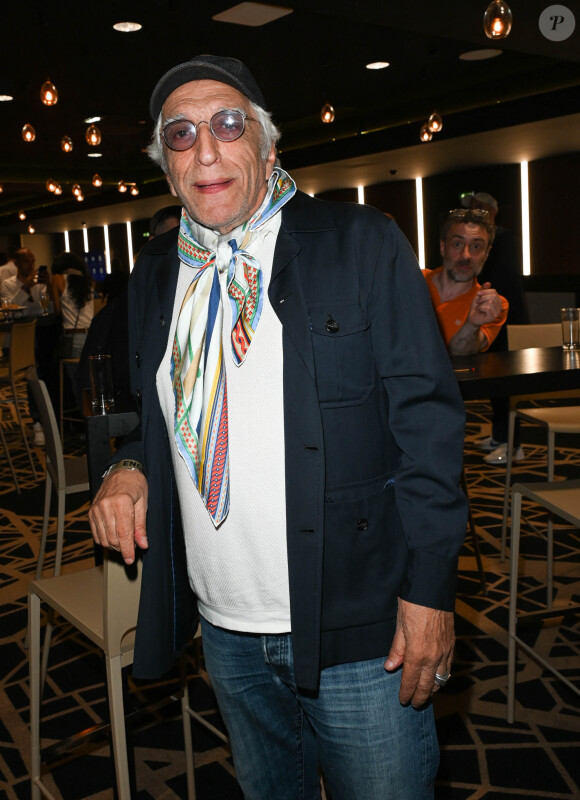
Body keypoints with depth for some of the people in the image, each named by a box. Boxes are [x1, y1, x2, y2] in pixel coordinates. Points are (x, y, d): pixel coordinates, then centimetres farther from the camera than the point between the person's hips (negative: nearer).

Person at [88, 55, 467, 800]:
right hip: (225, 628, 5)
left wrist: (429, 587, -13)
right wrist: (129, 466, -4)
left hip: (357, 628, -4)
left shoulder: (362, 243, -7)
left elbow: (427, 417, -9)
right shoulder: (155, 274, 8)